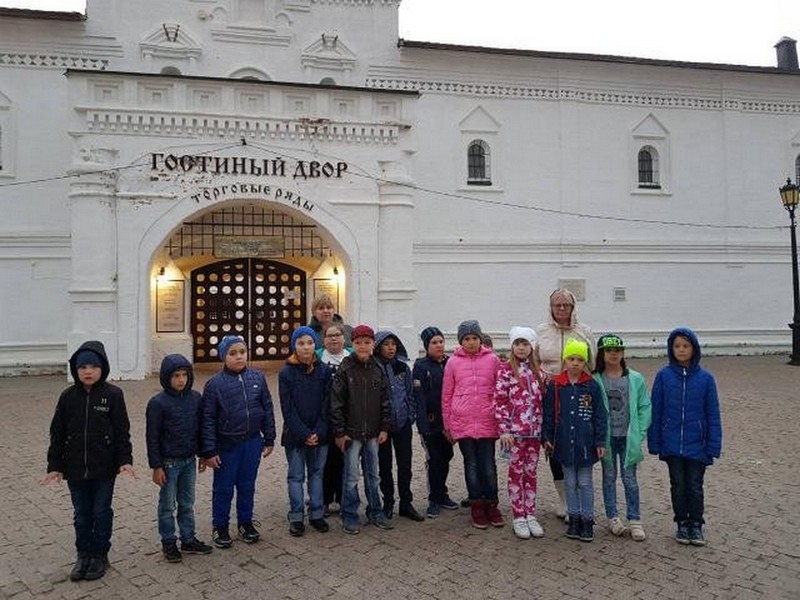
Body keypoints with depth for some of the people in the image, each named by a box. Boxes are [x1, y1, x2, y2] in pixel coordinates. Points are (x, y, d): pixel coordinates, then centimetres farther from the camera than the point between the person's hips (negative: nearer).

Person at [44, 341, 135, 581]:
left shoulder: (113, 394, -8)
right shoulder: (68, 396, -2)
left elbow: (122, 431, -6)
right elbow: (57, 433, 2)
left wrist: (125, 460, -13)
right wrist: (54, 466, 1)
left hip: (104, 468, -2)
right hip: (75, 468, 3)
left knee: (101, 512, 10)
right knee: (81, 514, 14)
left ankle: (100, 555, 26)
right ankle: (84, 555, 30)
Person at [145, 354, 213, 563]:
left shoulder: (195, 398, -1)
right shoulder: (158, 403, -14)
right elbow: (152, 437, -11)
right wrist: (156, 467, -11)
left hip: (189, 461, 4)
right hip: (168, 463, -4)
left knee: (187, 504, 15)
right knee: (168, 505, 9)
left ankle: (188, 540, 27)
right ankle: (168, 543, 23)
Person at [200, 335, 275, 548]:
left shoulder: (257, 378, -2)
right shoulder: (215, 384, -10)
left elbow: (267, 410, 5)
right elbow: (207, 419, -8)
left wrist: (269, 440, 6)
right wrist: (209, 451, -9)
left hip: (252, 442, 3)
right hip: (226, 444, -2)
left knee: (247, 485, 16)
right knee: (223, 488, 10)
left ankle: (245, 522, 33)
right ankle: (220, 527, 27)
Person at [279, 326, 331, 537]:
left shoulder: (324, 370, -1)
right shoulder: (286, 373, -7)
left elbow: (326, 404, -2)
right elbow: (288, 409, -9)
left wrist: (319, 432, -11)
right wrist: (304, 434, -14)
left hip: (320, 434, 2)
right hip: (295, 434, -2)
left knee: (317, 473, 11)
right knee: (296, 476, 7)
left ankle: (317, 514, 22)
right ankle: (296, 517, 17)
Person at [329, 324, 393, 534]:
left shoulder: (378, 370, 5)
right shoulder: (344, 370, -7)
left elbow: (385, 401, 9)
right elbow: (336, 403, -8)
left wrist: (384, 428, 4)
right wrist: (339, 432, -10)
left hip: (372, 433, 4)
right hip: (351, 432, -4)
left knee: (372, 475, 13)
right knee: (351, 477, 1)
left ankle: (375, 513, 25)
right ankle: (350, 517, 14)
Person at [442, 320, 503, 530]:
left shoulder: (493, 360, 2)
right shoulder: (453, 362, 1)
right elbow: (446, 395, 6)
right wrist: (447, 425, 7)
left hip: (487, 422, 0)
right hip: (462, 423, 0)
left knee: (489, 465, 6)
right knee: (471, 465, 9)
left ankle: (491, 505, 20)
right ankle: (477, 506, 19)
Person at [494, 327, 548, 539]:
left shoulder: (539, 372, 8)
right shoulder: (505, 370, -4)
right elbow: (499, 401, -7)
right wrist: (503, 430, -12)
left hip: (535, 430, 4)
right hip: (515, 430, -4)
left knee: (531, 472, 11)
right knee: (516, 472, 5)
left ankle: (530, 515, 20)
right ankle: (518, 517, 13)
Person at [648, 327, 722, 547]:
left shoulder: (705, 378, -4)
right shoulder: (663, 376, -4)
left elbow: (713, 415, 0)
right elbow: (656, 411, 0)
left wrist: (713, 445, -4)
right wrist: (654, 443, 0)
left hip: (696, 445, 0)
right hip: (672, 444, 0)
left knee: (695, 486, 9)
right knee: (678, 485, 10)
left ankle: (696, 525, 25)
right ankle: (682, 524, 25)